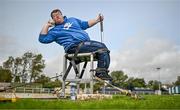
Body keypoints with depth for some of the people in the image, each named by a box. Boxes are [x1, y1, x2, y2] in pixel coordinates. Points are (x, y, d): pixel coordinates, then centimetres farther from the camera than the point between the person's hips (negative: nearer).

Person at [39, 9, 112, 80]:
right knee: (101, 47, -22)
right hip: (74, 46, -7)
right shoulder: (54, 30, 13)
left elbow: (85, 24, 33)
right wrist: (47, 25, 1)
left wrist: (97, 19, 23)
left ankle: (100, 72, -11)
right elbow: (42, 39, 3)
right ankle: (101, 72, -20)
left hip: (86, 42, 7)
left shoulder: (72, 20, 29)